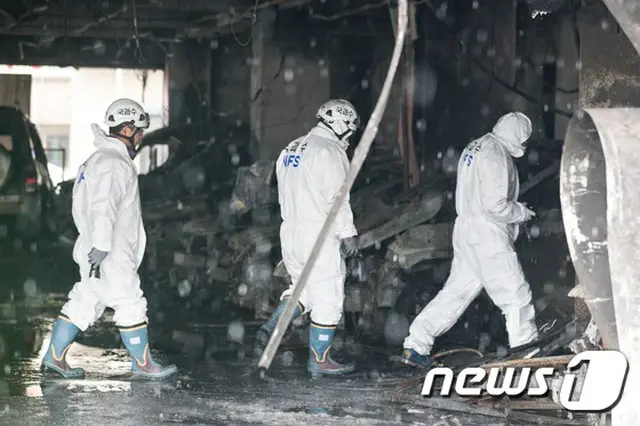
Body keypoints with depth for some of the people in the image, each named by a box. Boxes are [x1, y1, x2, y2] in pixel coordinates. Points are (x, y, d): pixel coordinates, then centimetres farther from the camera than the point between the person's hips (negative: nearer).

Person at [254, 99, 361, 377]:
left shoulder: (290, 150, 14)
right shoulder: (330, 151, -13)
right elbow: (337, 198, -17)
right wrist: (348, 234, -12)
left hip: (290, 232, 8)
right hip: (319, 236, -8)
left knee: (303, 289, 21)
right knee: (328, 297, 1)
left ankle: (271, 329, 2)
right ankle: (319, 360, 7)